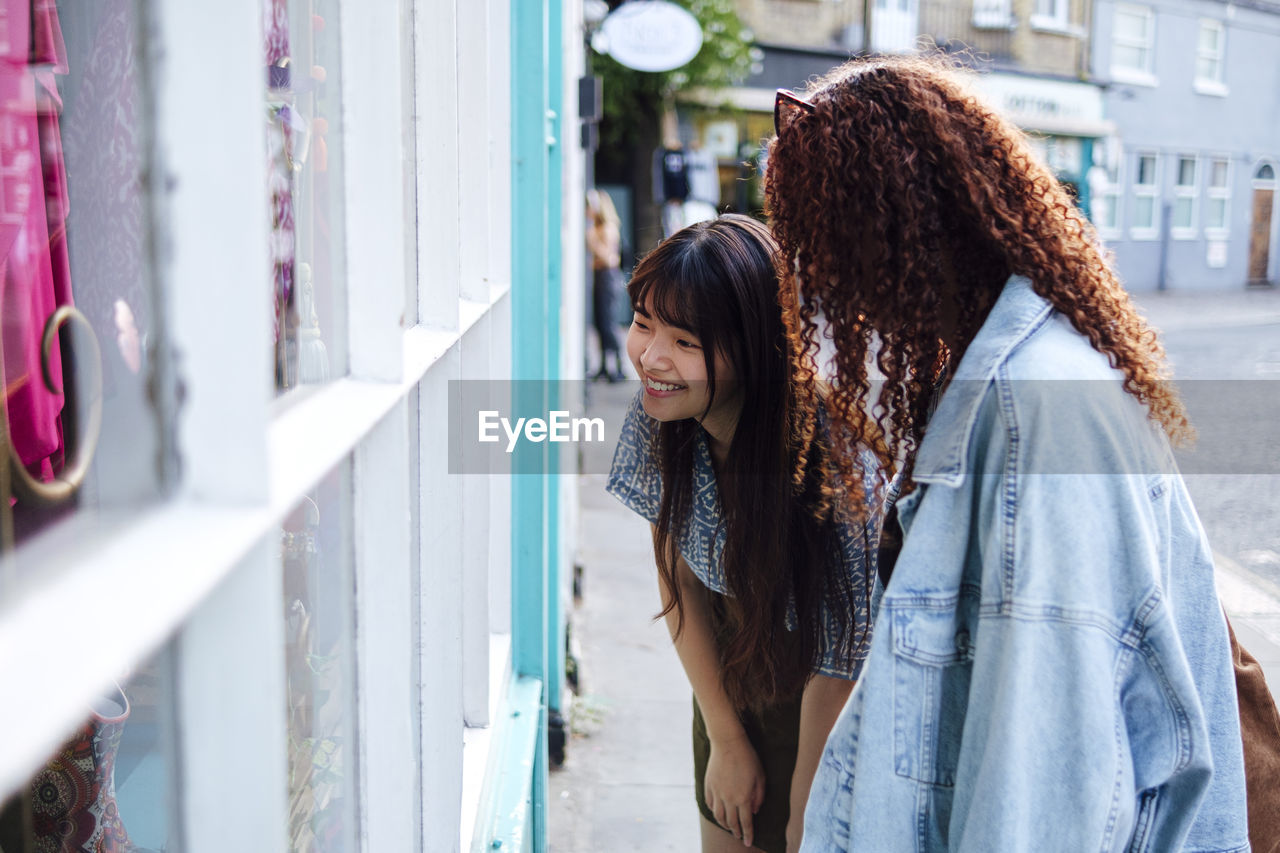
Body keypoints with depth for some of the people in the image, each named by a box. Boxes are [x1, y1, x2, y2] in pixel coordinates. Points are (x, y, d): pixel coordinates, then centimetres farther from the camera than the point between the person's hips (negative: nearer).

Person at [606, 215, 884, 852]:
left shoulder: (828, 470, -34)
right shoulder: (660, 417, -17)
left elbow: (833, 680, -24)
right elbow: (675, 571, -3)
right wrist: (727, 739, 0)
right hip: (726, 679, 5)